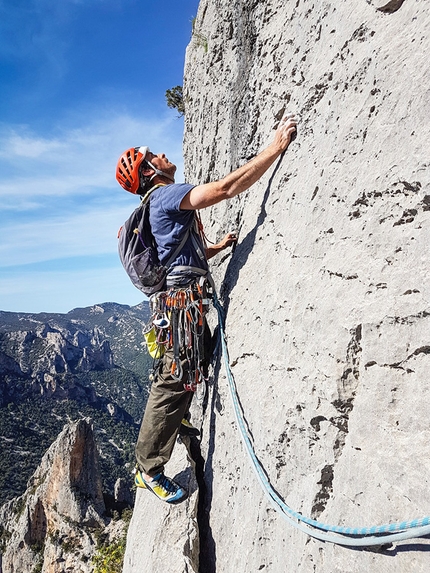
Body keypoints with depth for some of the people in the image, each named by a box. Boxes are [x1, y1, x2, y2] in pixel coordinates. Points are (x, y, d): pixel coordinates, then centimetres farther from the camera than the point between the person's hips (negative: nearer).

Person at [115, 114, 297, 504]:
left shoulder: (161, 204, 23)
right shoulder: (167, 195, -11)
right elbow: (227, 188, -24)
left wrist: (219, 246, 19)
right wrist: (276, 147, -19)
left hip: (183, 300, 11)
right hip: (182, 299, -11)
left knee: (200, 360, 27)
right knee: (174, 381, -5)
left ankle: (177, 420, 46)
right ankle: (149, 469, 8)